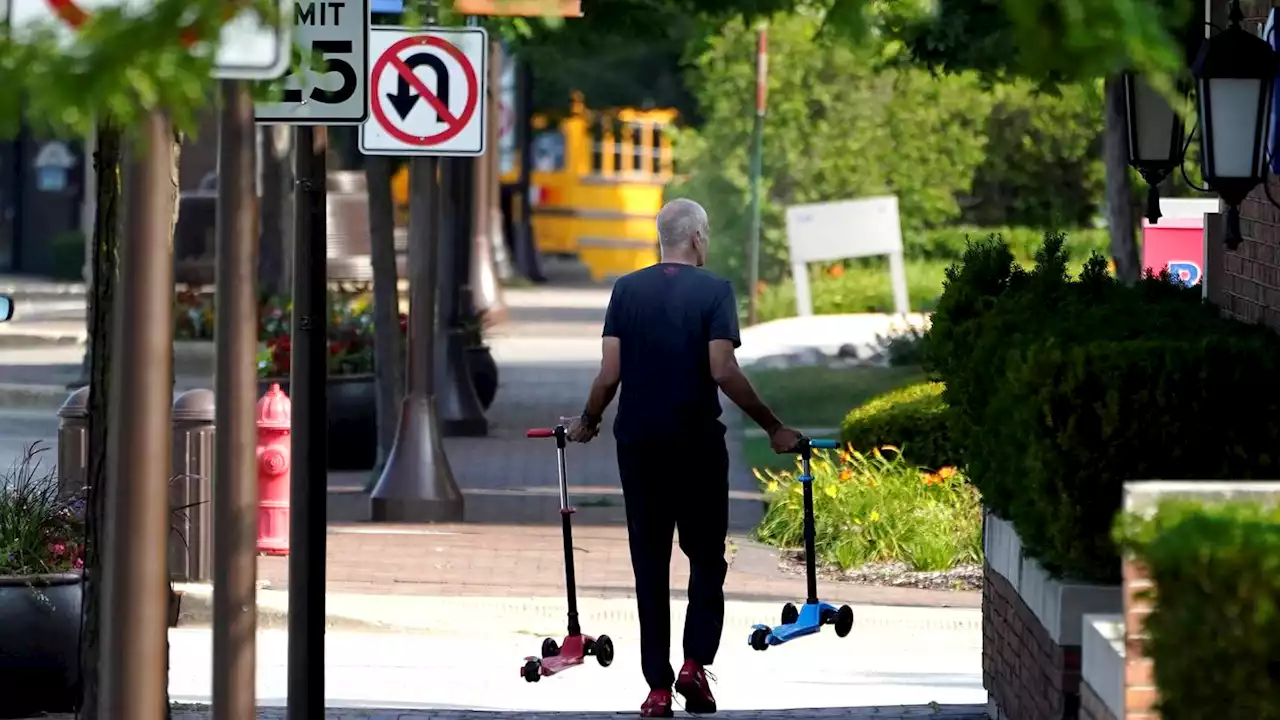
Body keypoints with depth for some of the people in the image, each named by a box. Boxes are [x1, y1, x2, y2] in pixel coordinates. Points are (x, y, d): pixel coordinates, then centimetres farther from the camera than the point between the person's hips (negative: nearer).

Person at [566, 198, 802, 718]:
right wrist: (773, 427, -7)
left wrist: (588, 420, 15)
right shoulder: (714, 291, -7)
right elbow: (723, 371, -15)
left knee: (649, 565, 6)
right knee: (706, 558, 11)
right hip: (698, 443, -2)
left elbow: (610, 372, -2)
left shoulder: (627, 290, 2)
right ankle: (695, 662, -7)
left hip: (638, 444, 2)